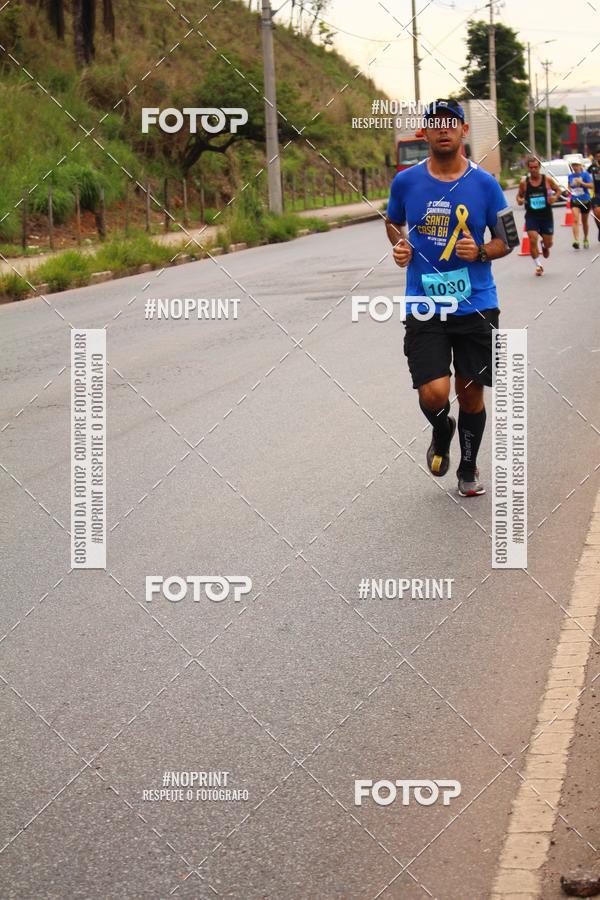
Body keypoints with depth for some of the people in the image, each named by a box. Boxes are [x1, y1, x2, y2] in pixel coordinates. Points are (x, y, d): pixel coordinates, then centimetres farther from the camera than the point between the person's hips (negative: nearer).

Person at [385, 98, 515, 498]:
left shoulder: (485, 184, -2)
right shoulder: (406, 181, 0)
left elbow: (507, 240, 7)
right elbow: (393, 222, 20)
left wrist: (481, 252, -14)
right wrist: (399, 245, -1)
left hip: (476, 306, 0)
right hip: (424, 310, 0)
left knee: (471, 392, 8)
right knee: (433, 394, -13)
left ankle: (469, 470, 32)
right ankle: (442, 434, 24)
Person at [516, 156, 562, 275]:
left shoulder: (547, 179, -4)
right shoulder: (524, 182, -2)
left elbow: (559, 190, 8)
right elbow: (519, 195, 11)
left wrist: (555, 197, -13)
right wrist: (519, 200, -12)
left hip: (546, 216, 1)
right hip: (531, 216, -1)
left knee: (548, 243, 7)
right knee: (533, 240, -17)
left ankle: (544, 245, 47)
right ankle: (538, 266, -3)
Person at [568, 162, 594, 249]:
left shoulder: (585, 174, -6)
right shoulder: (570, 176, 6)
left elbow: (591, 185, -13)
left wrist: (581, 183, -24)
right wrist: (569, 190, 0)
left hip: (585, 201, -1)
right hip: (575, 201, 1)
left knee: (585, 221, 14)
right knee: (576, 220, -17)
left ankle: (586, 239, 35)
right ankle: (576, 241, -27)